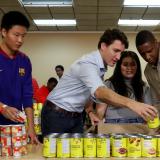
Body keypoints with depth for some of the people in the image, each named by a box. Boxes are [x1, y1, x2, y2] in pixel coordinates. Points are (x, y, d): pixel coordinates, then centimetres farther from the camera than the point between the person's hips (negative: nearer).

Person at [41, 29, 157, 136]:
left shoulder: (102, 67, 5)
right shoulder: (87, 63, -25)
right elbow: (99, 92, -43)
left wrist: (90, 112, 1)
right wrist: (131, 104, -55)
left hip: (76, 116, 8)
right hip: (57, 115, -8)